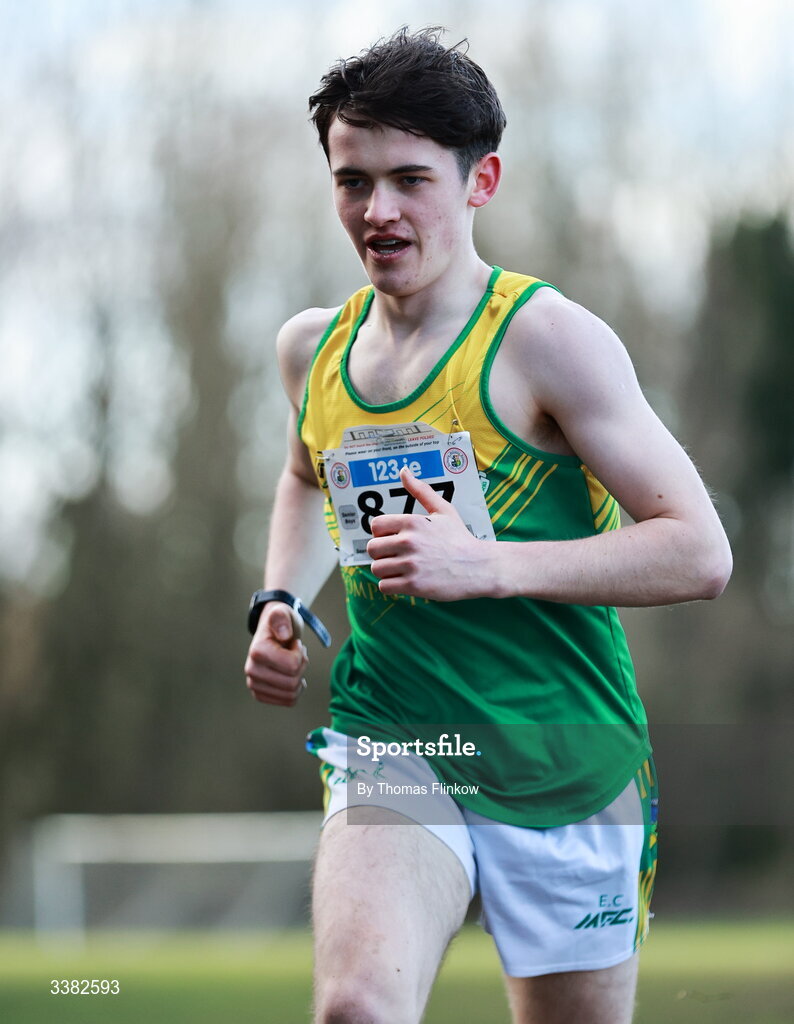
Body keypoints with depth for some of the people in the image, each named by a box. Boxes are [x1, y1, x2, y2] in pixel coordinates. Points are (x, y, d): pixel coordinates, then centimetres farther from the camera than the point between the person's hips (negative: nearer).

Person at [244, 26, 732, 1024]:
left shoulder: (548, 339, -10)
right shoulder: (312, 348, 8)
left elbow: (699, 552, -13)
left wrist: (485, 565, -21)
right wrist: (282, 604, 12)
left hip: (562, 765, -3)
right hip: (388, 753, 3)